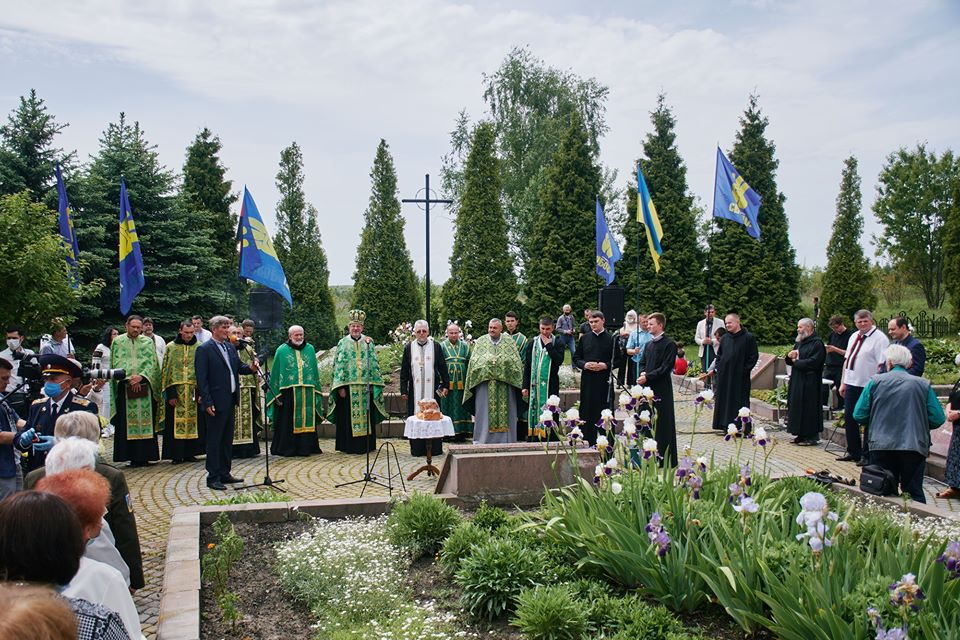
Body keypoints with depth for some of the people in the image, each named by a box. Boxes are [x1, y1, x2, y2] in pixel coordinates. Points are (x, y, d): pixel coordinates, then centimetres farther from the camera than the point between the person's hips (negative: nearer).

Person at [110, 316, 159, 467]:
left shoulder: (148, 342, 10)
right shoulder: (118, 342, 8)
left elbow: (151, 363, 2)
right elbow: (117, 363, 2)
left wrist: (141, 376, -14)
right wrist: (129, 379, -10)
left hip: (144, 387, 1)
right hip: (124, 386, -1)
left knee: (145, 420, -1)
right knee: (126, 422, -2)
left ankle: (144, 456, 2)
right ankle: (131, 456, 1)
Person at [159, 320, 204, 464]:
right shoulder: (170, 347, 4)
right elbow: (166, 371, 1)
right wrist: (170, 394, -7)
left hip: (194, 391, 1)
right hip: (176, 391, -1)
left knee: (194, 422, 4)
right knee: (175, 423, 0)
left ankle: (190, 453, 14)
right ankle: (177, 455, 7)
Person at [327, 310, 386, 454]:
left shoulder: (368, 342, 7)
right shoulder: (343, 343, 3)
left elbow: (374, 364, 7)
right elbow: (339, 365, 0)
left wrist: (373, 384, 1)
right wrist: (340, 386, -8)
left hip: (365, 386, 1)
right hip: (348, 385, -1)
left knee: (365, 415, 5)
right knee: (348, 416, 1)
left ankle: (366, 446, 13)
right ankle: (349, 446, 9)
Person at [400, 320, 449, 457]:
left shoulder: (436, 347, 4)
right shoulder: (409, 347, 6)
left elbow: (442, 368, 6)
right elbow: (404, 370, 5)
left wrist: (445, 385, 0)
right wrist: (403, 390, 1)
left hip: (432, 389, 0)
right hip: (415, 390, 0)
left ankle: (435, 449, 8)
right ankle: (417, 449, 8)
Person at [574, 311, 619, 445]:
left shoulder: (611, 339, 3)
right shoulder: (584, 338, 9)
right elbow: (577, 358, 11)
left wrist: (605, 365, -14)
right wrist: (585, 364, -8)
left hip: (604, 380, -2)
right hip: (587, 380, 2)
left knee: (604, 409, 0)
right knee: (587, 410, 2)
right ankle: (588, 440, 10)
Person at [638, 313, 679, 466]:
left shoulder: (669, 344, -8)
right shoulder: (649, 344, 15)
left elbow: (666, 367, -14)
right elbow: (642, 363, 16)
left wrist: (647, 376, -17)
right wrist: (643, 373, -5)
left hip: (662, 390, -7)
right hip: (647, 388, 7)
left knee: (662, 423, -3)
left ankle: (665, 459, 4)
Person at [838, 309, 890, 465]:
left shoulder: (879, 338, -10)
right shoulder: (854, 337, 15)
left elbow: (882, 365, -15)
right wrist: (843, 382, 16)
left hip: (868, 387, -8)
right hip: (851, 384, 8)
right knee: (849, 419, 13)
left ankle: (866, 455, 9)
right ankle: (853, 452, 25)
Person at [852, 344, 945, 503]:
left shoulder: (875, 381, 2)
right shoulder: (923, 384, 4)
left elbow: (859, 415, -1)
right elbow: (938, 419, 2)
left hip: (881, 447, 0)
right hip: (914, 447, 1)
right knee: (914, 492, 8)